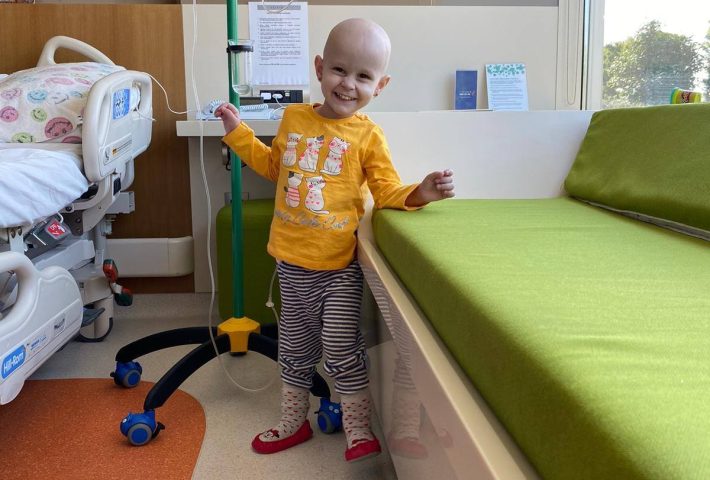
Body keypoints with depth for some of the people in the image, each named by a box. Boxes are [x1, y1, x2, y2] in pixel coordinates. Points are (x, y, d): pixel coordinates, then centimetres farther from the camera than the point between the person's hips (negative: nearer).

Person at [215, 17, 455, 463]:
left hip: (338, 265, -4)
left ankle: (359, 429, 19)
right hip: (292, 262, 5)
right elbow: (274, 166, 20)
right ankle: (294, 422, 36)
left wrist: (420, 192, -24)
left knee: (341, 348, -2)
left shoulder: (367, 135, -8)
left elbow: (387, 192, -6)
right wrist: (239, 133, 18)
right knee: (295, 348, 18)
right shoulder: (293, 117, 4)